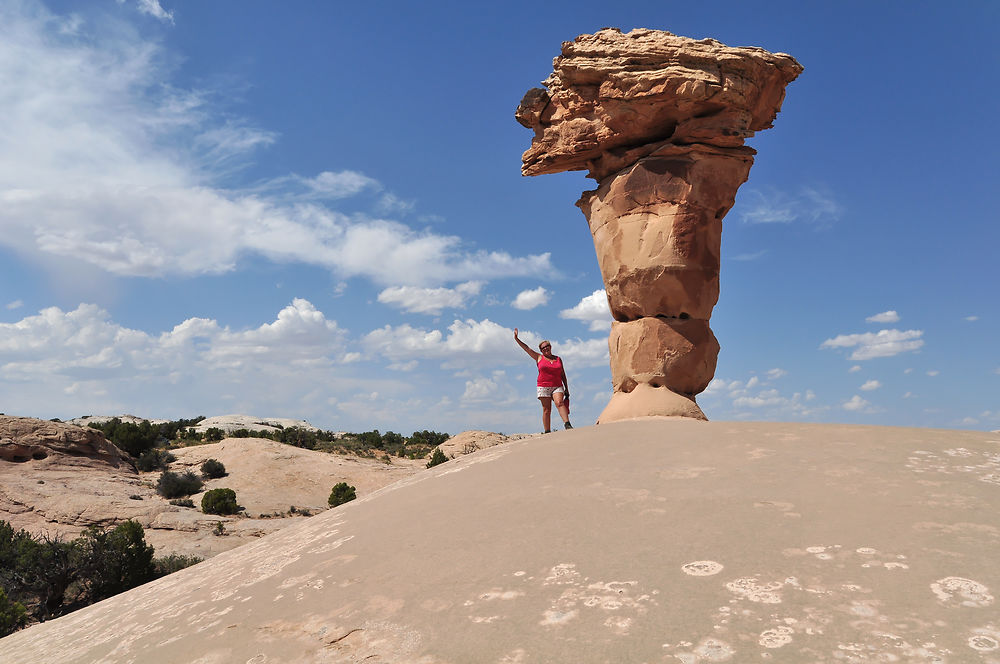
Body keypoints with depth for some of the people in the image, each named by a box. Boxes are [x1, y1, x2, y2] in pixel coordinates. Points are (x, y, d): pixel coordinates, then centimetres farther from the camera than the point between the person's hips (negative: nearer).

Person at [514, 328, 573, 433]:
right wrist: (516, 338, 6)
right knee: (546, 410, -2)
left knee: (560, 403, -23)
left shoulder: (558, 359, 13)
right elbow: (526, 348, 9)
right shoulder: (539, 357, 10)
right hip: (543, 387, 0)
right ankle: (547, 432, 0)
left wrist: (566, 389, 12)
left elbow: (563, 375, 15)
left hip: (557, 387, 0)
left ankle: (567, 424, -34)